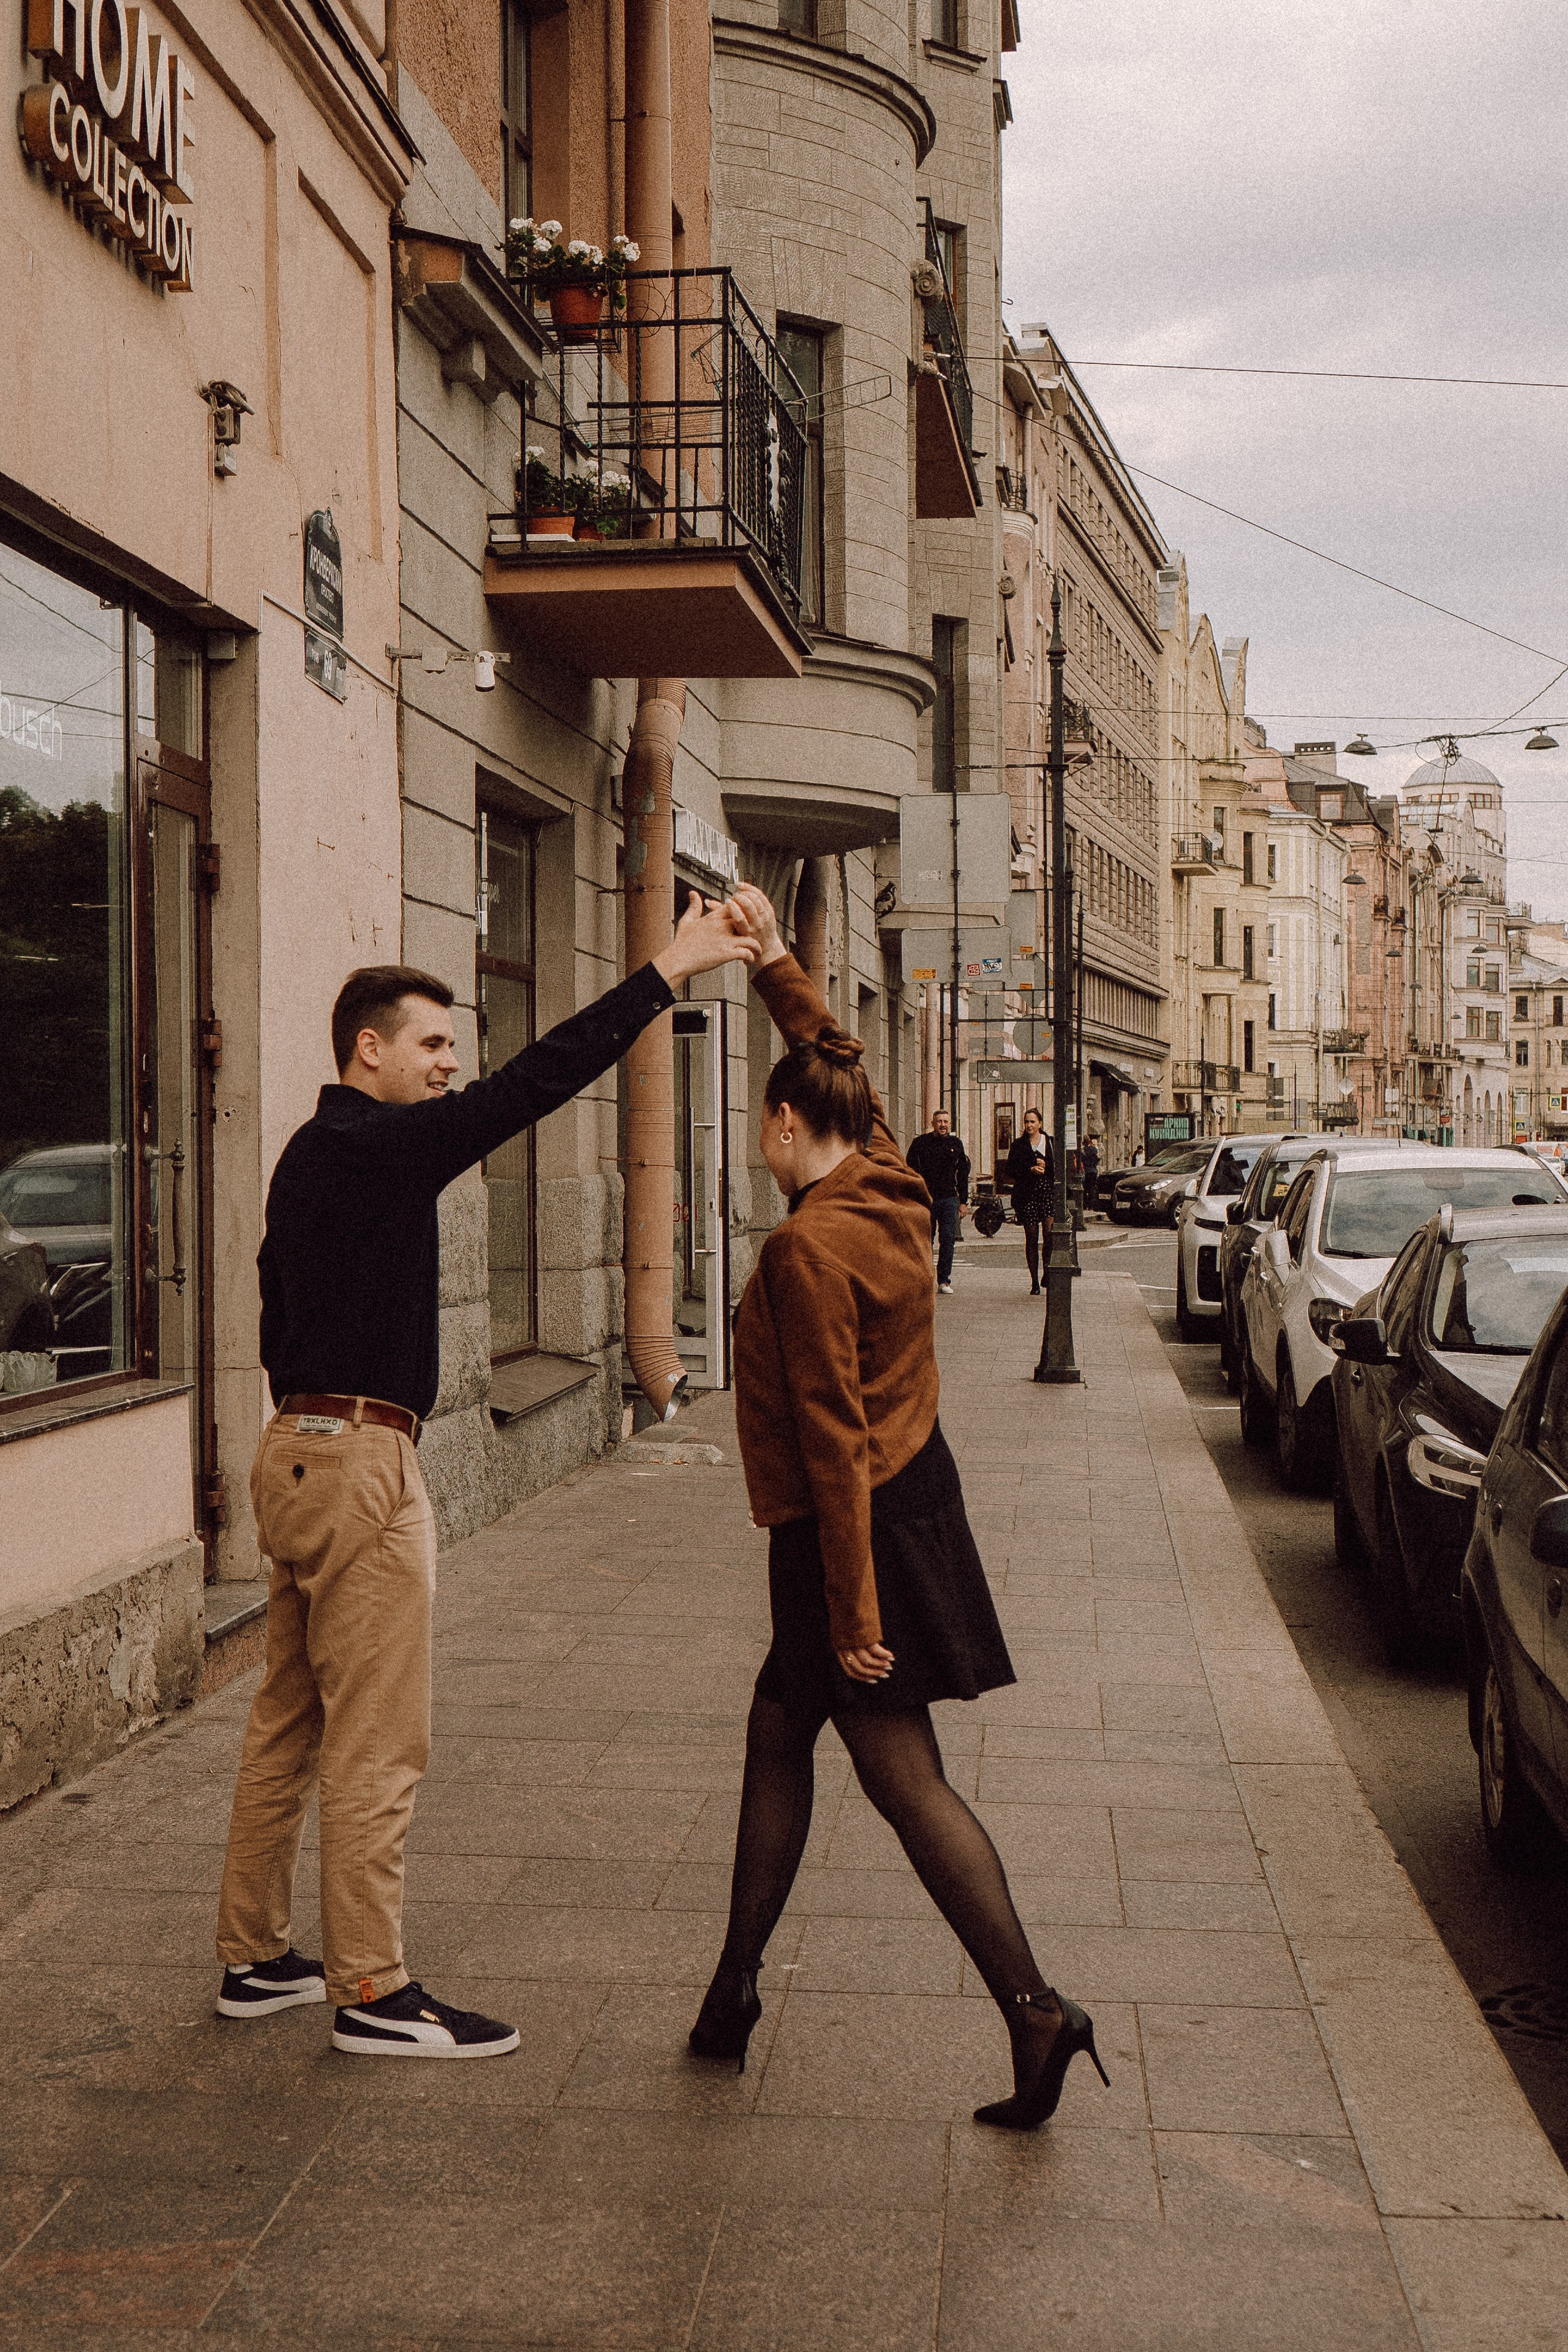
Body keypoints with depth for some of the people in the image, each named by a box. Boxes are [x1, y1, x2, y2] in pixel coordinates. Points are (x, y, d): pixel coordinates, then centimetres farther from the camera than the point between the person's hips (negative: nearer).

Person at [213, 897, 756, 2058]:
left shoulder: (312, 1156, 16)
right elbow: (535, 1081, -21)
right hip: (360, 1463, -10)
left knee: (289, 1725, 15)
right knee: (377, 1741, -3)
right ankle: (371, 1992, 4)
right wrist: (670, 970, -19)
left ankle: (257, 1959, 24)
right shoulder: (382, 1145, -13)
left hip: (300, 1449, 10)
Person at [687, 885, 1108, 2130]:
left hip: (852, 1528, -9)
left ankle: (1035, 2006, -3)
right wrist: (773, 959, 27)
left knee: (906, 1781, -3)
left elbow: (833, 1440, -23)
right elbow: (839, 1056, 22)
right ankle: (736, 1985, 26)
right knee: (777, 1732, 17)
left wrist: (855, 1613, -21)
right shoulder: (890, 1194, 3)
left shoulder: (807, 1248, -21)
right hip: (912, 1498, 9)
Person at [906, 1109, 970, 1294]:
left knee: (948, 1240, -5)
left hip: (949, 1199, 1)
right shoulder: (920, 1143, 4)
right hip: (925, 1199, -1)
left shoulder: (956, 1144, 11)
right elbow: (911, 1170, 3)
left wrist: (963, 1201, 10)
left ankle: (944, 1280, 0)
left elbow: (963, 1175, 14)